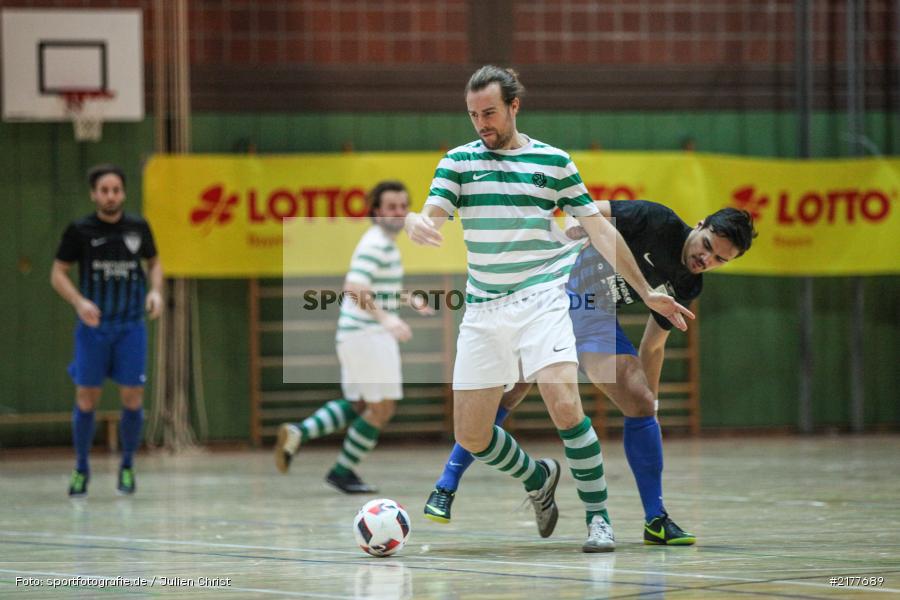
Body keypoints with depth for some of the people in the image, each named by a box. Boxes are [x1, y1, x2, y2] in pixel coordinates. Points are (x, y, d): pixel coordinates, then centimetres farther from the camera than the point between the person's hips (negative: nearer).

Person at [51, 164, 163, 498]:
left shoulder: (138, 228, 2)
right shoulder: (80, 231, -4)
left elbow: (154, 262, 17)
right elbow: (58, 273, 1)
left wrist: (156, 291, -3)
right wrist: (79, 302, -16)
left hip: (131, 326, 1)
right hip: (93, 325, -1)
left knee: (132, 398, -3)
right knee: (86, 398, 0)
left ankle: (127, 466, 14)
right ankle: (81, 468, 16)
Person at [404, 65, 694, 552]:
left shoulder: (553, 161, 5)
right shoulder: (458, 161, 7)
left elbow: (599, 229, 8)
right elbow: (432, 216, -7)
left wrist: (648, 292, 7)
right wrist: (415, 223, -33)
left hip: (541, 301, -3)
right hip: (482, 310, 3)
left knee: (563, 404, -24)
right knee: (470, 437, 1)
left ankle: (598, 516, -10)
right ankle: (538, 479, 31)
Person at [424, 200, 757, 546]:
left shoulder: (687, 286, 4)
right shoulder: (659, 222, -15)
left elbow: (653, 346, 14)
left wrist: (650, 401, 14)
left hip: (595, 319, 5)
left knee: (641, 404, -7)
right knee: (508, 393, -11)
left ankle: (655, 520, -1)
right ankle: (446, 488, 2)